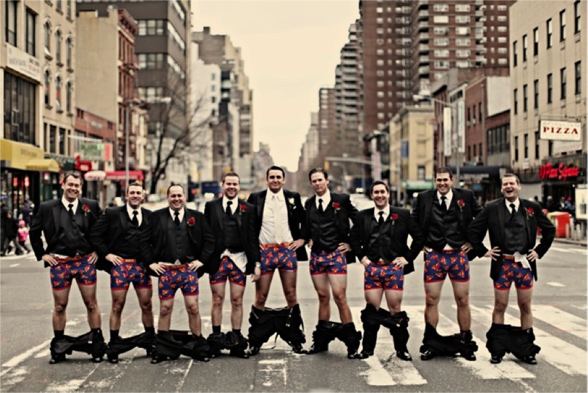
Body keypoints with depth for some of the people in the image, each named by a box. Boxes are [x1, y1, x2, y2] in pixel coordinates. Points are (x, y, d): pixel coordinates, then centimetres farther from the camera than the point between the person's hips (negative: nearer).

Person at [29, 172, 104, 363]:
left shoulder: (91, 206, 1)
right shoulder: (47, 208, 1)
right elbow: (34, 232, 11)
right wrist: (42, 254, 6)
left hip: (85, 261, 0)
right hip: (59, 263, 0)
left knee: (91, 303, 4)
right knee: (60, 306, 8)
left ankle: (97, 343, 14)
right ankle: (58, 347, 20)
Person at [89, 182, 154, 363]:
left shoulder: (150, 216, 9)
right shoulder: (112, 214, 2)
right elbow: (95, 235, 1)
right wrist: (106, 254, -3)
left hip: (142, 265, 2)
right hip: (120, 264, -2)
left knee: (147, 305, 6)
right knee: (117, 306, 3)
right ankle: (113, 345, 13)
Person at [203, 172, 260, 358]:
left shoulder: (248, 208, 8)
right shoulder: (211, 206, 8)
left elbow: (252, 237, 5)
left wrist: (256, 263, 0)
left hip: (239, 259, 0)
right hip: (217, 259, 0)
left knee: (237, 301, 4)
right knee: (217, 299, 3)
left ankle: (236, 340, 13)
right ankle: (216, 338, 13)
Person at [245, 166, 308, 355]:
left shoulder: (293, 197, 5)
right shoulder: (255, 198, 2)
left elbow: (305, 220, 15)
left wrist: (302, 239, 5)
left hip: (288, 250, 1)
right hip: (264, 251, -1)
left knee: (291, 295, 6)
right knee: (260, 297, 2)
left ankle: (296, 338, 16)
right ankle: (254, 341, 12)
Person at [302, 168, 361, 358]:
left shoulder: (342, 199, -2)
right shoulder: (309, 203, 11)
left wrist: (351, 243, 1)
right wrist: (308, 239, 11)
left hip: (336, 254, -4)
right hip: (316, 255, 4)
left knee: (339, 297, -9)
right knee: (323, 297, 10)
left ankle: (352, 342, 1)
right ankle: (322, 340, 19)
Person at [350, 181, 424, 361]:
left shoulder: (403, 215, 4)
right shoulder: (363, 216, 10)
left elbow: (419, 237, 6)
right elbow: (354, 238, 20)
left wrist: (408, 257, 1)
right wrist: (361, 256, 8)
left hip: (394, 267, -1)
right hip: (371, 267, 2)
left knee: (395, 308, 0)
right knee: (372, 308, 3)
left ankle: (401, 348, 13)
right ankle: (367, 347, 16)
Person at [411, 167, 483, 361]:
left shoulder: (466, 196, 1)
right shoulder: (424, 197, 3)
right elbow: (414, 221, 14)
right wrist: (421, 243, 7)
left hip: (458, 255, 0)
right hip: (433, 255, 0)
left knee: (463, 301, 5)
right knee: (431, 301, 2)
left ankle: (466, 344, 17)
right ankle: (430, 345, 12)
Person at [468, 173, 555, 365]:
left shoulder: (532, 207, 5)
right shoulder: (492, 208, 1)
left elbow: (550, 229, 14)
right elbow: (473, 230, 6)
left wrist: (540, 250, 7)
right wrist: (483, 251, 2)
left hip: (525, 263, 1)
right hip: (502, 264, -1)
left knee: (525, 307, 8)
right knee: (500, 306, 4)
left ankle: (526, 349, 18)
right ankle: (496, 350, 14)